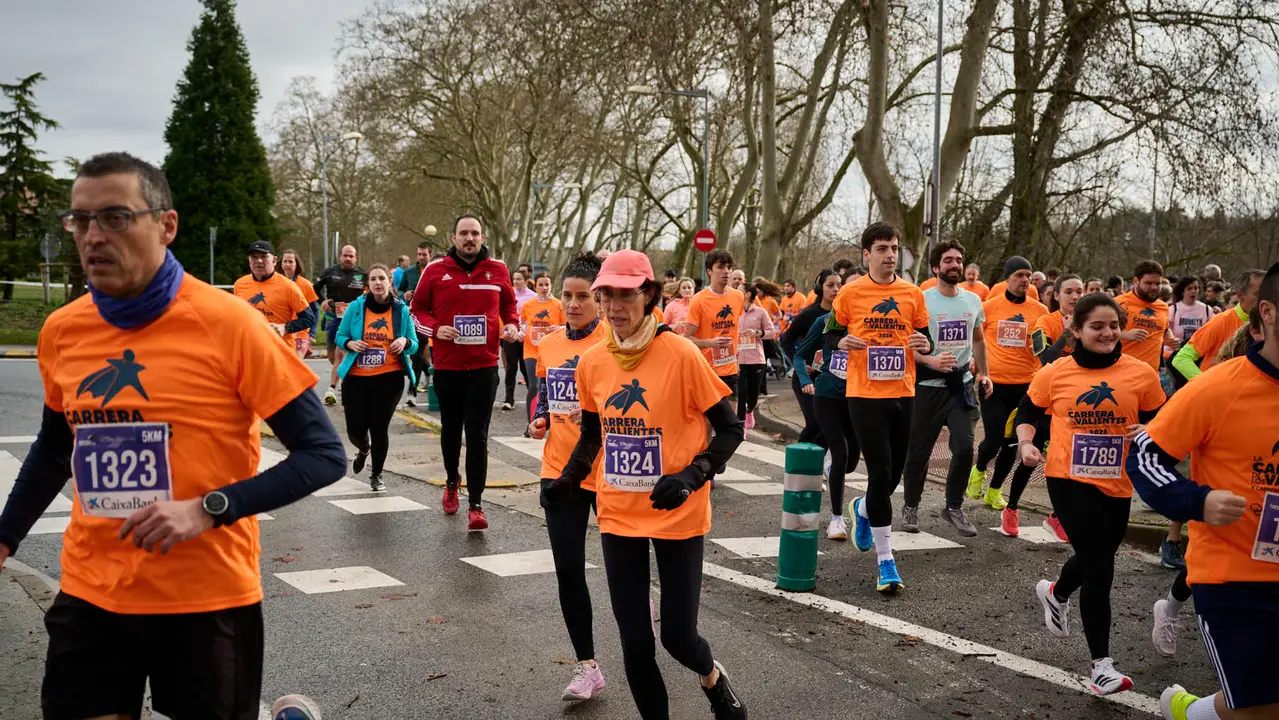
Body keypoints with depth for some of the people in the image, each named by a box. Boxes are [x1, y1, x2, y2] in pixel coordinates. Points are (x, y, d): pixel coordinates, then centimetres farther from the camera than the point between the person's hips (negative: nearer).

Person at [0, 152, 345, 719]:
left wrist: (207, 509, -22)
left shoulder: (228, 323, -14)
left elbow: (325, 455, -14)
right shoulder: (60, 331, 2)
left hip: (208, 598, -4)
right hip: (89, 595, 4)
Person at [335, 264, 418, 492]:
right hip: (356, 376, 1)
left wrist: (405, 342, -17)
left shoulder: (401, 310, -1)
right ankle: (363, 450, 41)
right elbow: (340, 336, 6)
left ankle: (376, 475, 22)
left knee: (380, 427, 0)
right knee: (356, 428, 2)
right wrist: (350, 343, -15)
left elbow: (414, 344, 5)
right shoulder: (356, 307, -2)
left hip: (390, 377, -1)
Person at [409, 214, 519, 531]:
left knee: (477, 436, -4)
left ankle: (476, 505, -1)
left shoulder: (498, 270, 1)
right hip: (447, 366, 1)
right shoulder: (436, 270, -3)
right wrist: (435, 329, -12)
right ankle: (452, 482, 42)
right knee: (451, 429, 17)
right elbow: (417, 309, 6)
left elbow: (509, 305, 17)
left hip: (484, 366, -1)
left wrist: (512, 325, -3)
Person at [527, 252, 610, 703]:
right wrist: (538, 422, -2)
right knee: (568, 570, 4)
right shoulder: (548, 345, 6)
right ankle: (587, 667, 16)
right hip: (560, 470, 5)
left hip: (608, 470, -4)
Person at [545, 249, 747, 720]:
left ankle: (713, 679, 38)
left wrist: (692, 477, -23)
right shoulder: (592, 363, -1)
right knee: (635, 642, 5)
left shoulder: (680, 354, -15)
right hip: (618, 516, 4)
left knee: (678, 635, 2)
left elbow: (729, 428, -9)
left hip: (678, 515, -3)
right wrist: (567, 482, 1)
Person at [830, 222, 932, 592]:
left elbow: (924, 336, 15)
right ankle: (885, 561, 1)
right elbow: (830, 333, 8)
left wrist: (925, 344, -8)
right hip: (865, 395, -3)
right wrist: (842, 342, -13)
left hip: (903, 394, 4)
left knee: (893, 474, 10)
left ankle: (862, 510, 45)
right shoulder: (850, 293, -2)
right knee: (880, 473, -8)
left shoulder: (913, 294, 6)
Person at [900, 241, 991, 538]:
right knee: (919, 450, 5)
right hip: (928, 385, -3)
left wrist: (985, 374, 17)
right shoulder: (921, 300, -9)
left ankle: (954, 506, 12)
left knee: (964, 447, -7)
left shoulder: (973, 300, 6)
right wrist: (931, 361, -25)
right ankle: (911, 506, 25)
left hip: (962, 383, 3)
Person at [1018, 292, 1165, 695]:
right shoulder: (1055, 374, -4)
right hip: (1069, 480, -3)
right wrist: (1025, 443, -9)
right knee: (1099, 570, -7)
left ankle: (1055, 594, 56)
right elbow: (1028, 412, 9)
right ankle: (1102, 664, 4)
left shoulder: (1141, 374, -3)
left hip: (1117, 485, 3)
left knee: (1094, 559, 22)